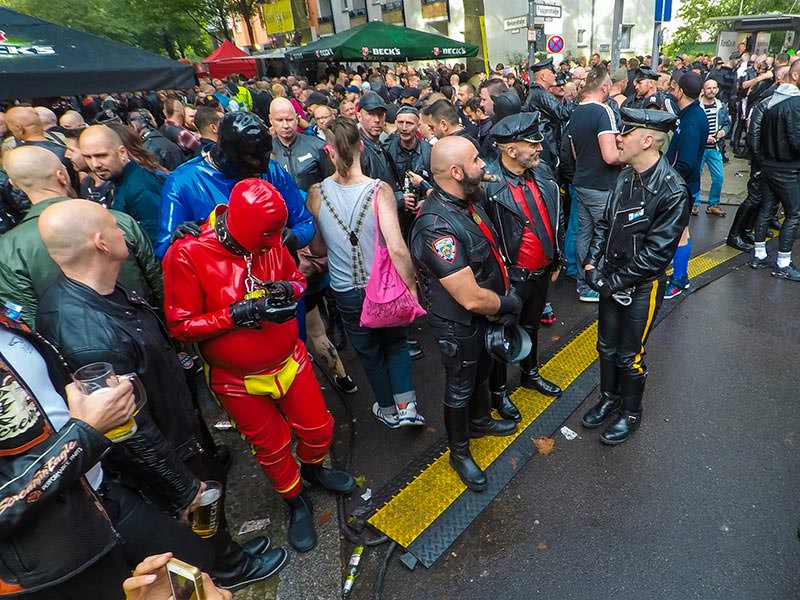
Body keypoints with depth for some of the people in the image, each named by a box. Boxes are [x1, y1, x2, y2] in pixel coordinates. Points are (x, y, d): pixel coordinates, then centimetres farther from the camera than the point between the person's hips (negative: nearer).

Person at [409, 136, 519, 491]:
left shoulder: (469, 200, -6)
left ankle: (480, 421, 57)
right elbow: (471, 299, -33)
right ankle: (459, 454, 39)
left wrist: (503, 295, 2)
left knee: (481, 372, 29)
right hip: (458, 324, -8)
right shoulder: (437, 228, -35)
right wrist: (509, 304, -15)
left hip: (485, 312, 8)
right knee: (460, 387, 13)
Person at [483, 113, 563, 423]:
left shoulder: (543, 174, 0)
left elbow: (556, 221, 11)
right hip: (510, 278, -7)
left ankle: (531, 374, 51)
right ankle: (498, 391, 33)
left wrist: (557, 261, 14)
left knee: (531, 327, 27)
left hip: (541, 274, 7)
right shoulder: (488, 183, -23)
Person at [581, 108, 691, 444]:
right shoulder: (626, 176, -1)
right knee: (607, 346, 20)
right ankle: (609, 399, 43)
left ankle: (630, 413, 35)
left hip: (641, 287, -6)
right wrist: (592, 263, -5)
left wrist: (614, 282, -19)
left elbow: (656, 252, -22)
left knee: (629, 356, 10)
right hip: (610, 280, 6)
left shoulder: (673, 192, -22)